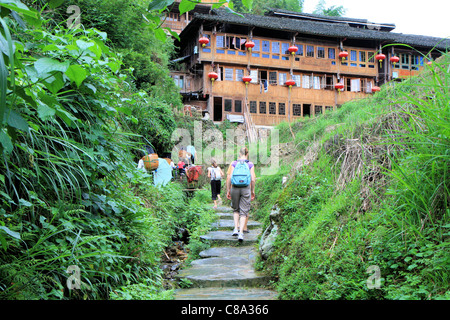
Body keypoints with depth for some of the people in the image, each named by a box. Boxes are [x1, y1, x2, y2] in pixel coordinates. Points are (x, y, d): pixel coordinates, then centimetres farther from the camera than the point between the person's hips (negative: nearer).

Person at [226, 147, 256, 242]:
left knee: (236, 209, 19)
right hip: (246, 189, -1)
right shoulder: (250, 164, 1)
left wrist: (228, 190, 6)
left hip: (235, 188, 1)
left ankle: (236, 228, 7)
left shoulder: (234, 163, 2)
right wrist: (253, 191, 8)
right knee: (244, 211, 2)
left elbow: (229, 178, -1)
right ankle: (241, 232, -6)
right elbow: (253, 179, -2)